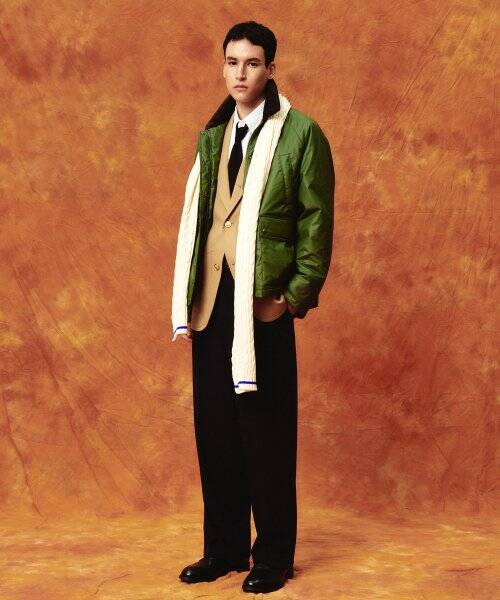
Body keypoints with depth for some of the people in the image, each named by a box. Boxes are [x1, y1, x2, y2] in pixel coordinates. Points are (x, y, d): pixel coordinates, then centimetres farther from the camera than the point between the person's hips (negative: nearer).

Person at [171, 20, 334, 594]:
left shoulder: (300, 133, -2)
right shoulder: (212, 136, 14)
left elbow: (318, 222, -5)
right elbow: (194, 219, 14)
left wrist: (297, 295, -11)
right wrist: (186, 300, 9)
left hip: (264, 305, -5)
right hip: (210, 303, 5)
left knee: (266, 432, 1)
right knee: (215, 429, 10)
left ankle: (273, 556, 13)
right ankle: (224, 548, 22)